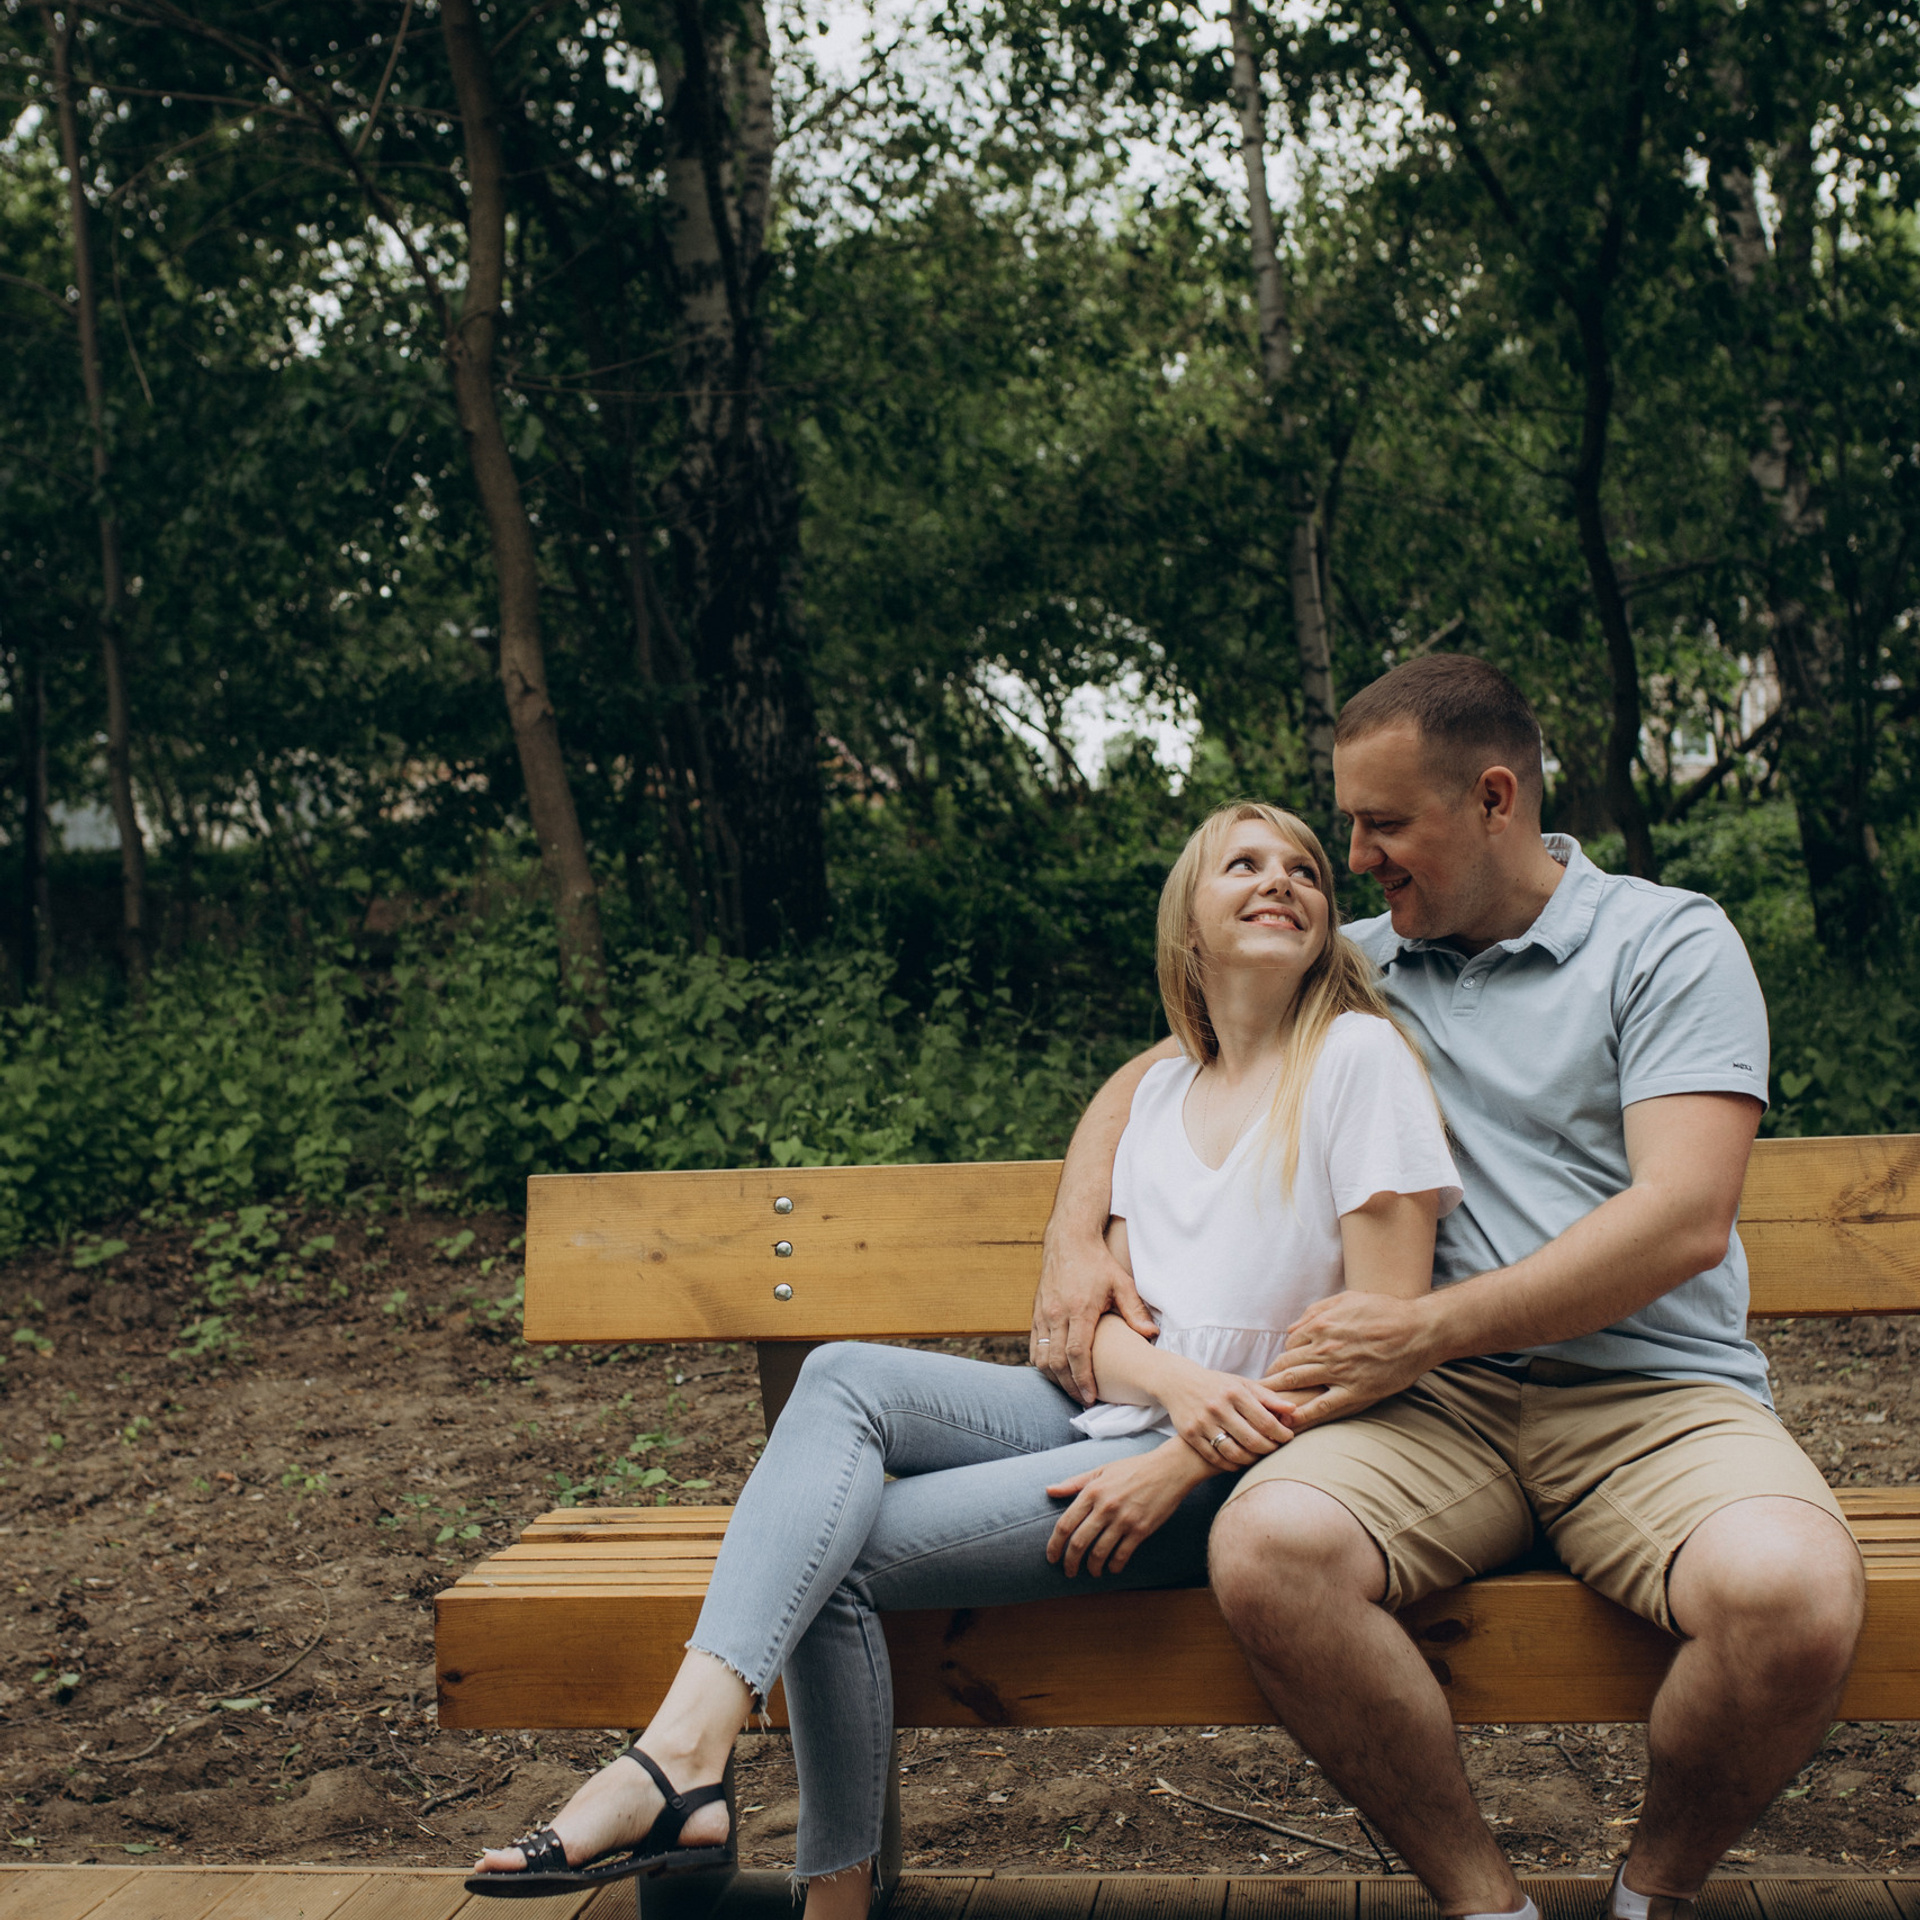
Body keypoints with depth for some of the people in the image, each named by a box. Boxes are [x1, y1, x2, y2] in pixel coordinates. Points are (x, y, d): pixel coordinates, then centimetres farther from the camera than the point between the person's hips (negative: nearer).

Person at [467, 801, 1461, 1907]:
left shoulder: (1359, 1055, -4)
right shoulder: (1165, 1089, 16)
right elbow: (1102, 1320, 9)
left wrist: (1180, 1467, -18)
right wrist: (1180, 1381, -16)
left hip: (1247, 1465, -6)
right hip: (1123, 1420, 7)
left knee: (840, 1551, -18)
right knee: (845, 1378, -19)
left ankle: (839, 1888, -8)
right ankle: (687, 1748, -28)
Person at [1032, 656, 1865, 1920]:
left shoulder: (1669, 942, 3)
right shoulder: (1358, 966, 17)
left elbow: (1683, 1221, -10)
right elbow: (1147, 1081, 26)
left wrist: (1427, 1330, -13)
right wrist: (1074, 1243, 8)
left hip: (1656, 1390, -2)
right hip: (1445, 1402, 3)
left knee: (1791, 1594, -34)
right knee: (1268, 1544, -30)